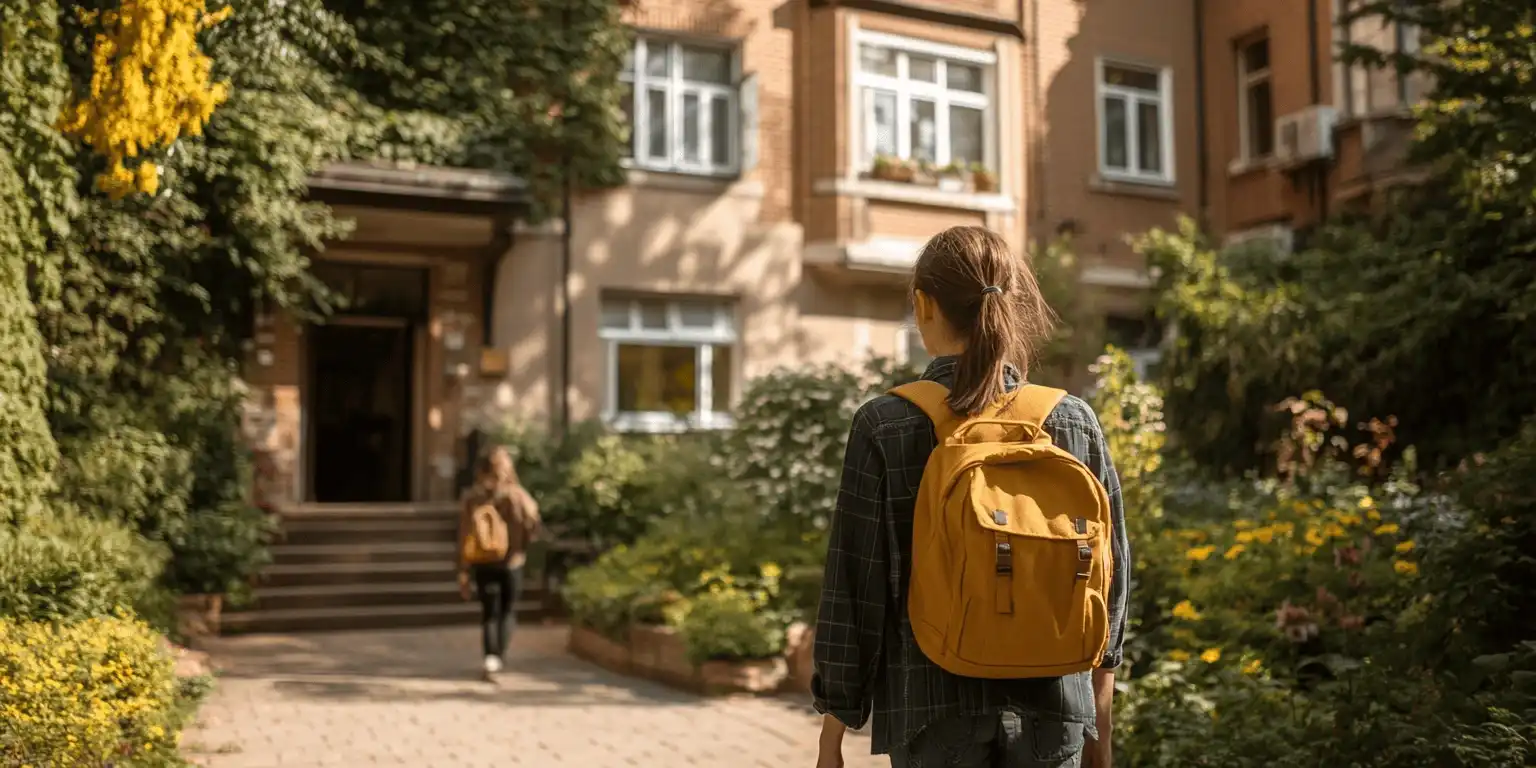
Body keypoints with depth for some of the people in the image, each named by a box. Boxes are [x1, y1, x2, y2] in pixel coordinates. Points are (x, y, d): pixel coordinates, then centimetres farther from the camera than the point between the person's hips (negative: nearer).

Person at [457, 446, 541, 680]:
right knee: (508, 611, 15)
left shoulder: (471, 498, -5)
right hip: (512, 562, -1)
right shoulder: (518, 496, -9)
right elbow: (533, 532, -4)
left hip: (483, 563, 1)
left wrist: (463, 572, 1)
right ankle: (499, 656, 0)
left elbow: (465, 536, -4)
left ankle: (491, 657, -6)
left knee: (489, 612, 12)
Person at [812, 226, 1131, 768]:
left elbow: (855, 584, -7)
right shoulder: (1075, 422, -1)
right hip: (1053, 712, 3)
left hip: (936, 706, -2)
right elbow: (1111, 575, 6)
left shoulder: (885, 426, -9)